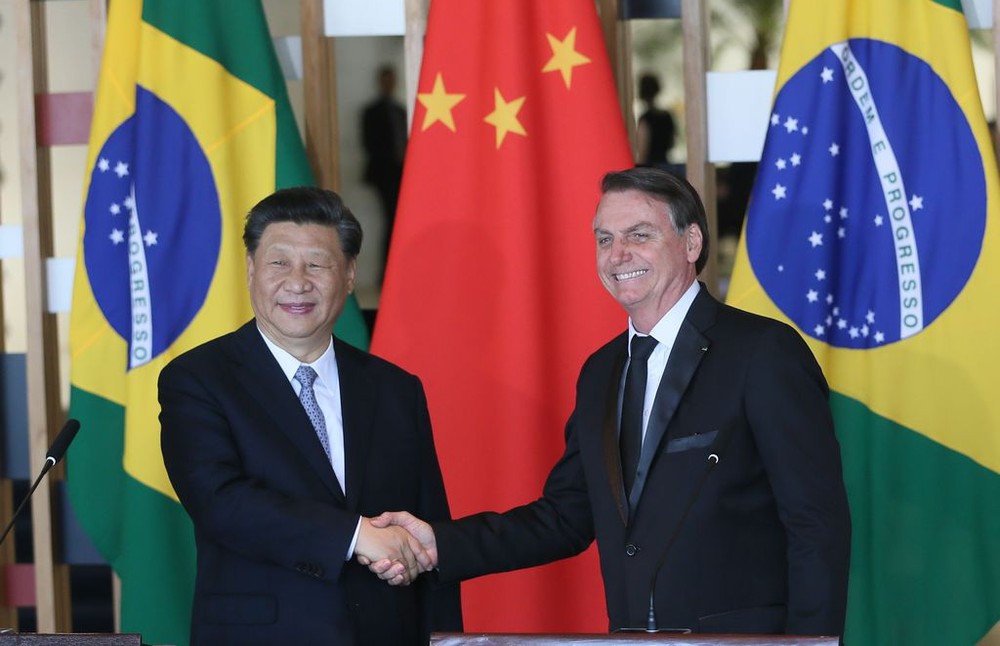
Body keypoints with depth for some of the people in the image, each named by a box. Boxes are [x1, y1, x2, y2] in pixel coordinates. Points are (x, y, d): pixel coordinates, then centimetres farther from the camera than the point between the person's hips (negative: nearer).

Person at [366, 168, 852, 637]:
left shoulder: (765, 351, -9)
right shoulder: (600, 373, 13)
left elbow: (819, 524, -13)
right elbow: (566, 515, 13)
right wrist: (442, 545, 0)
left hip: (745, 640, -6)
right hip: (630, 633, 6)